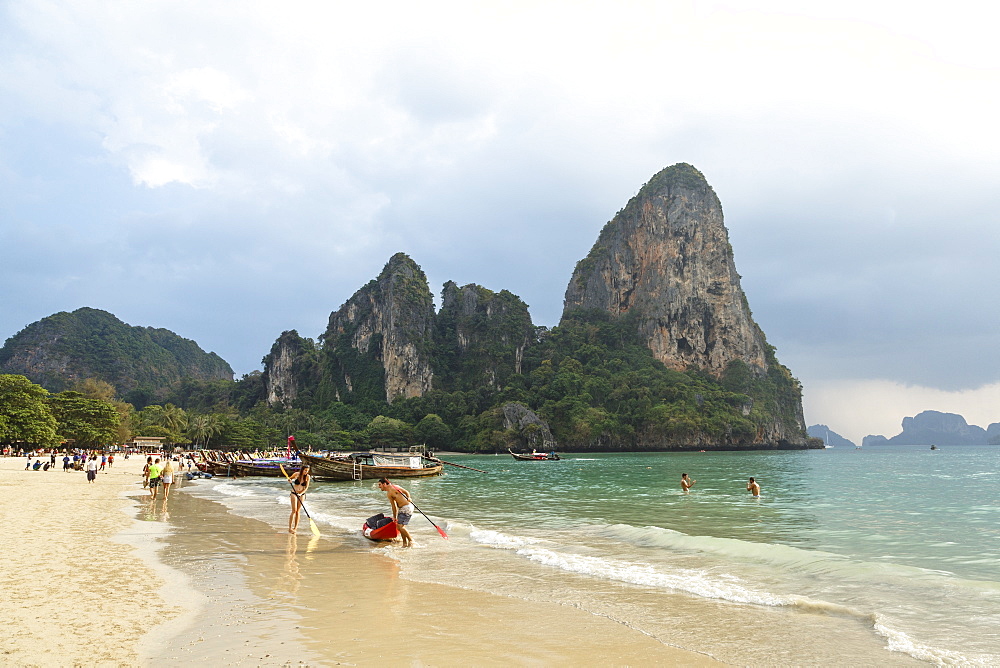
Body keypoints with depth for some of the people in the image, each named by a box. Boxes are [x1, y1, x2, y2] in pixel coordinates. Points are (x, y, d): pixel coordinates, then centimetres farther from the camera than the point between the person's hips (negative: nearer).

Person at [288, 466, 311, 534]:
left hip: (302, 495, 2)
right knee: (294, 511, -10)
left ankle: (295, 527, 10)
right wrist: (290, 480, -16)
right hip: (294, 494, -2)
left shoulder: (308, 477, -7)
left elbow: (306, 487, -7)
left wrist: (301, 493, -21)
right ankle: (290, 528, -7)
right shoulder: (297, 474, -10)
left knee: (298, 511, 3)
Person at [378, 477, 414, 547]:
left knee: (401, 526, -12)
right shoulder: (388, 494, 15)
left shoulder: (394, 487, -10)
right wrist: (394, 517, 11)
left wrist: (408, 498, -24)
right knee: (398, 526, 14)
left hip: (407, 507, -10)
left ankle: (411, 540, 3)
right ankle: (405, 543, 23)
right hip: (402, 509, 10)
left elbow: (406, 492, -12)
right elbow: (394, 506, 15)